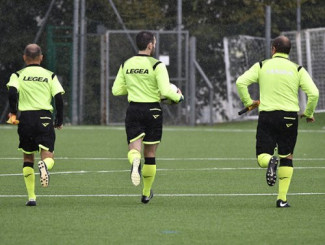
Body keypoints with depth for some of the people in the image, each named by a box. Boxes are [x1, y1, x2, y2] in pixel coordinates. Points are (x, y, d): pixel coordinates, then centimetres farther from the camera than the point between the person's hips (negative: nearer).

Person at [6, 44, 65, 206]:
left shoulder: (18, 75, 6)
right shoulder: (50, 76, 9)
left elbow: (12, 92, -12)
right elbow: (59, 98, 1)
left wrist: (12, 113, 1)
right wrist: (59, 121, 11)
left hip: (25, 118, 1)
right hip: (45, 118, -1)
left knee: (28, 158, 14)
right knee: (48, 157, -4)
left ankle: (31, 197, 9)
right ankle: (44, 165, -43)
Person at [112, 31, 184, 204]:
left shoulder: (126, 65, 4)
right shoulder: (157, 65, -10)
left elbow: (116, 90, 7)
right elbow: (165, 91, -18)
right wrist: (178, 97, 2)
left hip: (133, 110, 2)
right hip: (152, 111, -2)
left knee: (134, 148, -2)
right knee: (150, 154, 12)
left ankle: (135, 162, -42)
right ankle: (146, 193, 21)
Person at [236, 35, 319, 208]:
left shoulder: (262, 66, 5)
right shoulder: (297, 70, 4)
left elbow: (241, 82, -6)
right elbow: (313, 93, -4)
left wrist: (248, 102, 7)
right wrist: (308, 113, 11)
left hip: (266, 115, 0)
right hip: (289, 116, 1)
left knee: (262, 156, 6)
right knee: (286, 158, 12)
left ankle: (270, 161, -32)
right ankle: (282, 198, 4)